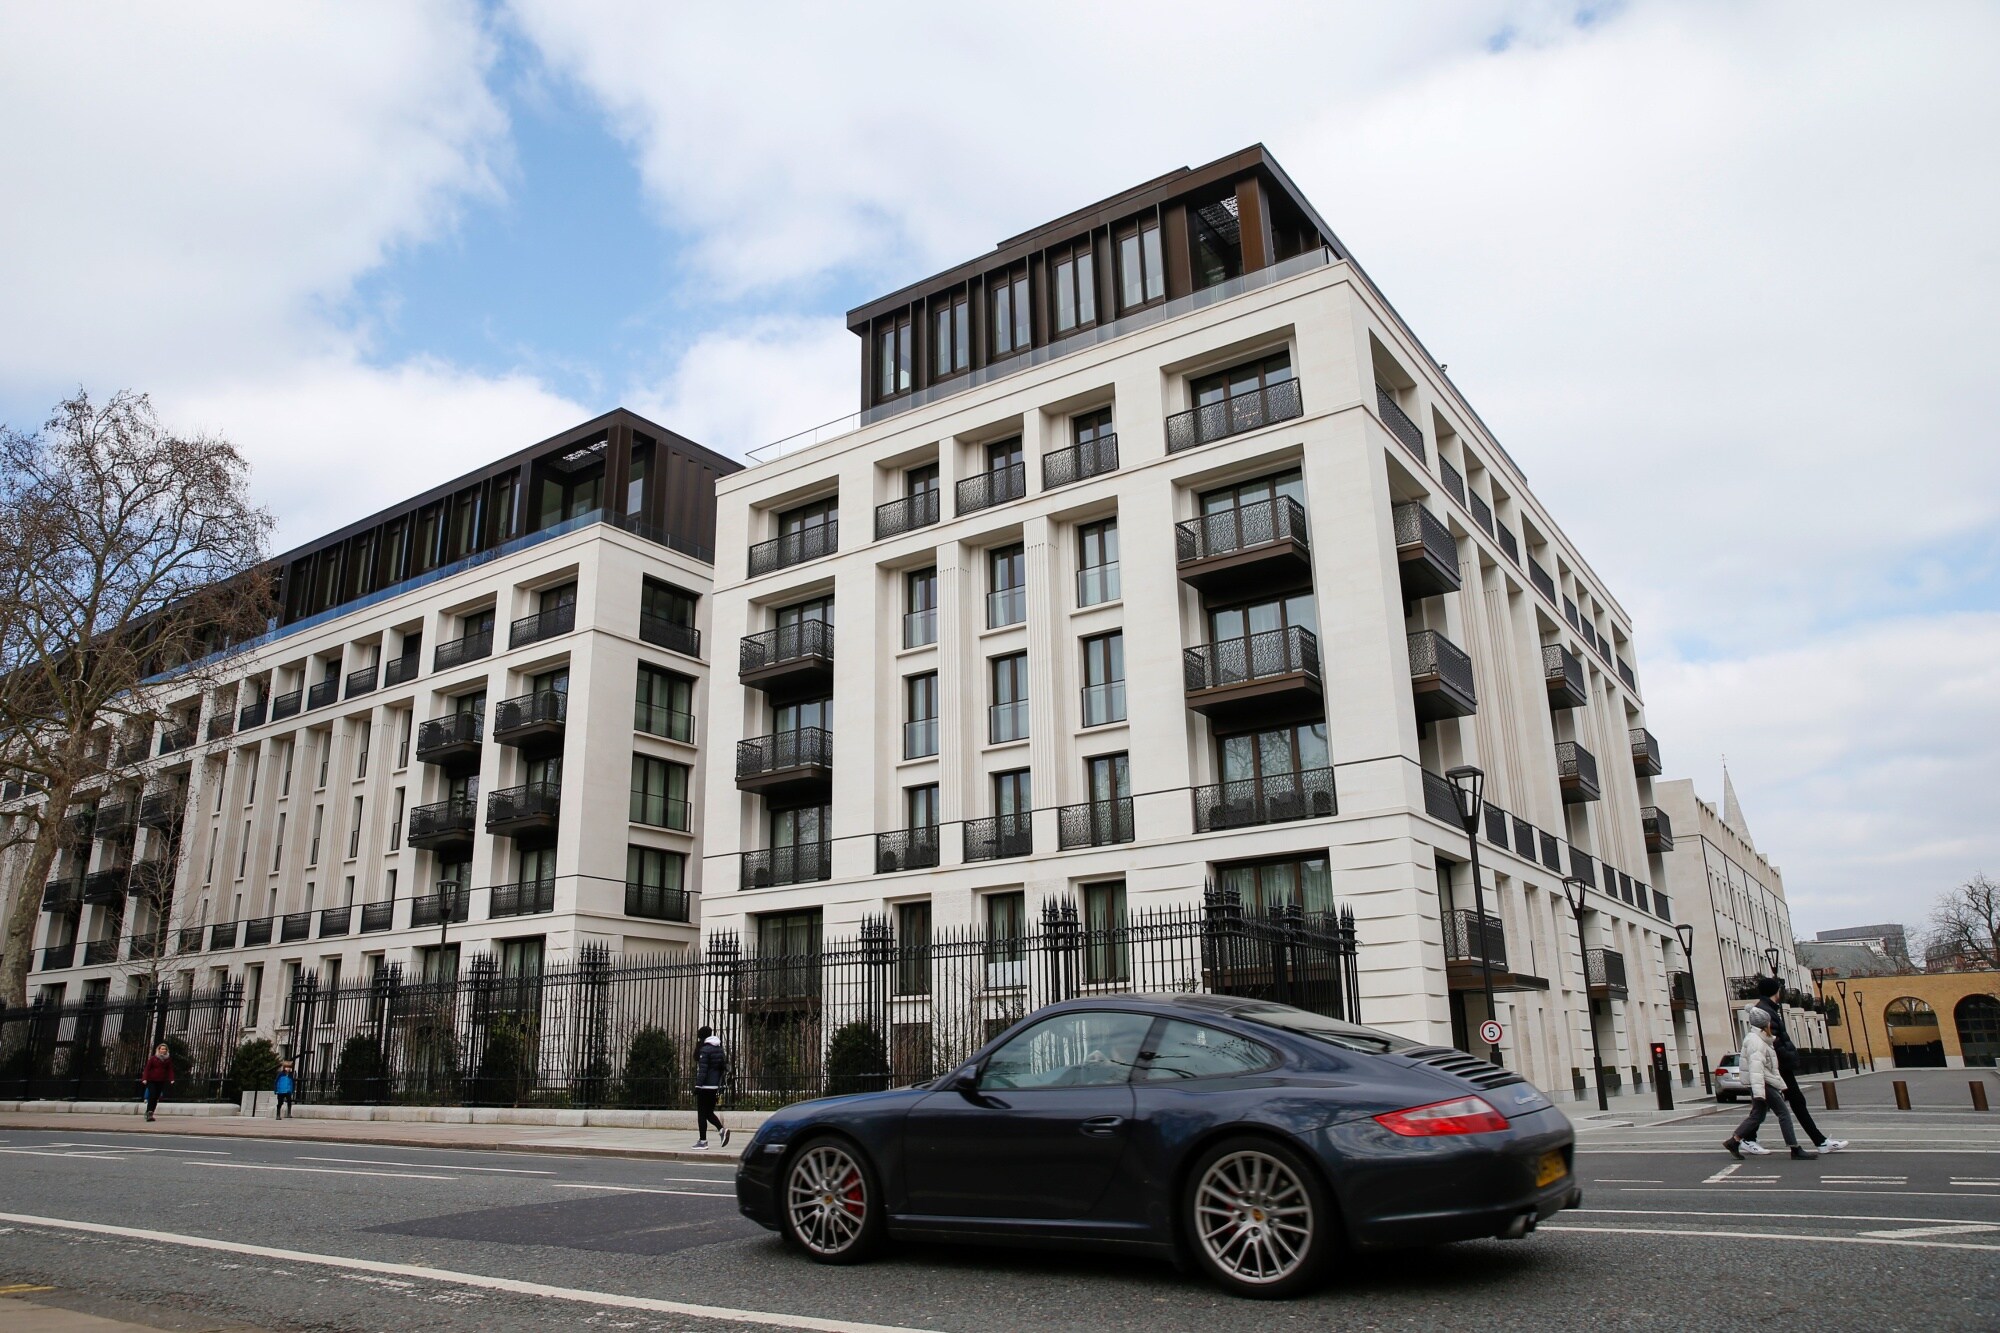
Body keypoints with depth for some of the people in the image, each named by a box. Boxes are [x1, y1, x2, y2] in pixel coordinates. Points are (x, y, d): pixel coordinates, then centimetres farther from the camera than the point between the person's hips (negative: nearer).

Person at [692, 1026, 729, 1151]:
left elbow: (702, 1069, -17)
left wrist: (697, 1085, -15)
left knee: (702, 1113, 1)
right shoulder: (719, 1049, 12)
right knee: (709, 1112, 16)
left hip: (705, 1086, -7)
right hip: (715, 1086, 7)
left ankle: (702, 1141, 2)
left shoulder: (704, 1050, -11)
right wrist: (720, 1086, 18)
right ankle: (722, 1129, -4)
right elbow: (724, 1067, 14)